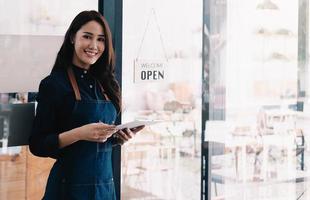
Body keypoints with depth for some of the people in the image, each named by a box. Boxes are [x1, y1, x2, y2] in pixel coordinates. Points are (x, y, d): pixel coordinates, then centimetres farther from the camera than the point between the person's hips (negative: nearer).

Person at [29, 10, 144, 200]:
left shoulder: (107, 84, 7)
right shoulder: (53, 83, -9)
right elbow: (37, 145, -12)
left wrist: (120, 137, -4)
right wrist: (80, 133, -24)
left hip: (106, 182, 5)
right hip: (71, 183, -5)